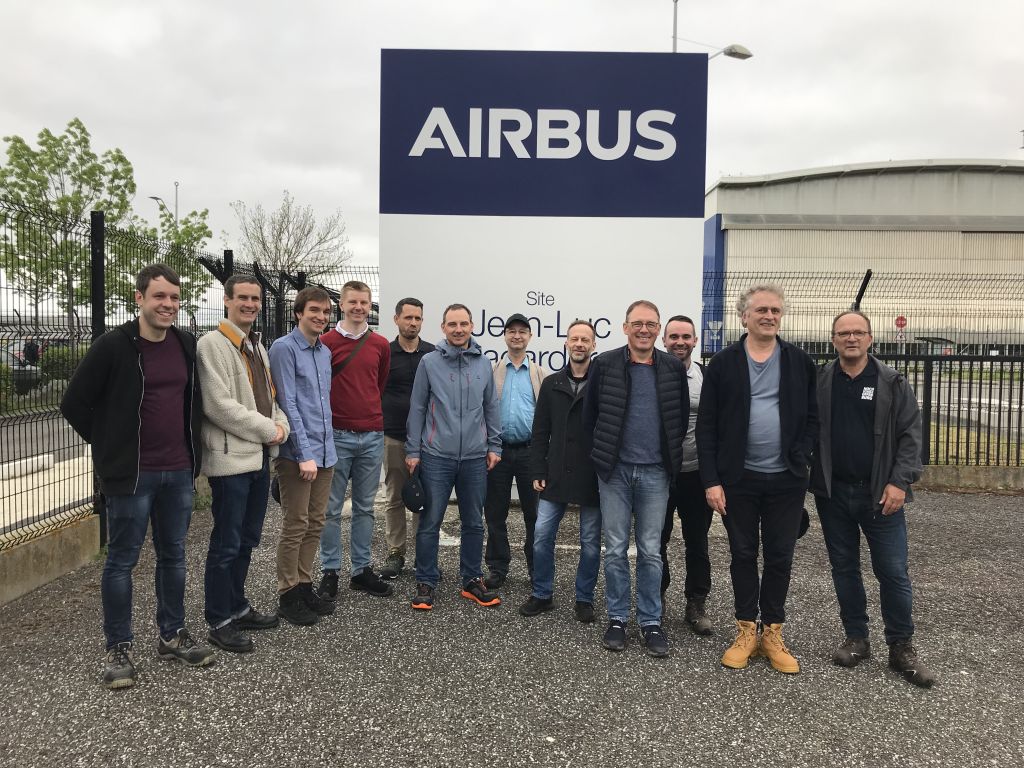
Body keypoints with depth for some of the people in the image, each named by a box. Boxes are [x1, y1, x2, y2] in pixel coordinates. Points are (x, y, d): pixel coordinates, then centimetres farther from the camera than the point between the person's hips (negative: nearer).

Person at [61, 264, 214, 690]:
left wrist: (191, 450, 11)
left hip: (179, 472, 5)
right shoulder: (113, 345, -11)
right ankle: (119, 648, 19)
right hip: (131, 475, -5)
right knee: (121, 560, 6)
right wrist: (111, 448, -3)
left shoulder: (187, 344, 4)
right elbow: (74, 404, -6)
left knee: (173, 555, 14)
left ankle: (172, 635, 28)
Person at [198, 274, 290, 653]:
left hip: (259, 456, 9)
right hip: (230, 458, -8)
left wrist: (281, 426, -1)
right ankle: (219, 622, 11)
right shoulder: (213, 344, -10)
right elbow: (218, 404, -18)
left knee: (246, 540, 17)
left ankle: (237, 607, 30)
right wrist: (267, 429, -14)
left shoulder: (258, 347, 18)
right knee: (226, 544, 0)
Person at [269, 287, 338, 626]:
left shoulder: (325, 352, 14)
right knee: (295, 526, 0)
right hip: (296, 454, -7)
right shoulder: (284, 348, -9)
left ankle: (304, 585, 26)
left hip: (325, 451, 7)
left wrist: (326, 447, 15)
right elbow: (288, 404, -15)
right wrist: (305, 453, -18)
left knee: (315, 524, 14)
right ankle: (288, 596, 13)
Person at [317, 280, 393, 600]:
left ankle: (362, 570, 20)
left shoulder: (381, 345, 8)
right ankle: (330, 571, 15)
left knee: (365, 508, 11)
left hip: (372, 436, 4)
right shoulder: (326, 342, -3)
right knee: (332, 508, 4)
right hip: (337, 436, -3)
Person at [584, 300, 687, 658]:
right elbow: (591, 413, 6)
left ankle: (651, 622, 18)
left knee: (650, 551, 7)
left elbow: (681, 416, 11)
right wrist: (605, 452, 9)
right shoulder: (604, 364, -2)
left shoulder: (673, 368, 2)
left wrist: (670, 455, 11)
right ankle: (617, 618, 19)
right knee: (615, 549, 6)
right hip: (615, 470, 0)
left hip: (655, 472, 1)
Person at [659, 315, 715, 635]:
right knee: (657, 540, 12)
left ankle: (696, 604, 23)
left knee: (697, 542, 10)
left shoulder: (708, 378, 1)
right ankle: (656, 597, 29)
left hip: (696, 473, 1)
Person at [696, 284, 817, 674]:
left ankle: (773, 634, 24)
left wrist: (800, 460, -8)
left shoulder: (800, 362, 3)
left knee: (780, 558, 9)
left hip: (785, 480, 1)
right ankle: (747, 631, 24)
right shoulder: (723, 363, -2)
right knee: (743, 555, 10)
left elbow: (812, 418, 6)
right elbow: (706, 425, -3)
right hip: (738, 478, -1)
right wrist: (711, 480, -9)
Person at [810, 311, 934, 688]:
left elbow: (910, 435, -3)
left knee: (893, 572, 2)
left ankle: (902, 648, 17)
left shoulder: (893, 383, 0)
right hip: (832, 493, 2)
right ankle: (856, 639, 25)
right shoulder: (819, 383, 2)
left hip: (880, 493, -1)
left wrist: (900, 482, -13)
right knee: (844, 568, 11)